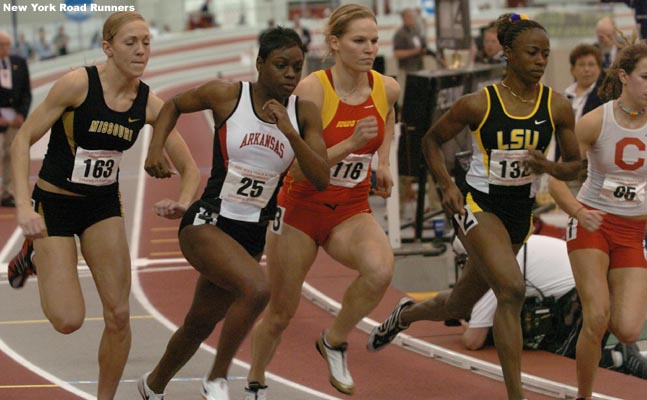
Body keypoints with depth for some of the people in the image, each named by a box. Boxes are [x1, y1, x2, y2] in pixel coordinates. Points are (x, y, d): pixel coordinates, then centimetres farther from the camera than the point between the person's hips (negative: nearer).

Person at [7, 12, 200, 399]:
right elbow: (24, 139, -16)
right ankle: (34, 256, 19)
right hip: (54, 203, -4)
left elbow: (190, 168, -1)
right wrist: (23, 205, -26)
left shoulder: (150, 103, -8)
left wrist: (183, 203, -23)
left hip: (103, 205, 4)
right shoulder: (77, 83, -21)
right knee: (68, 320, -10)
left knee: (119, 316, -3)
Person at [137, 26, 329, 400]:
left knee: (201, 324, 19)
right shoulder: (227, 95, -8)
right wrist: (156, 149, -5)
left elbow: (322, 179, -8)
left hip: (252, 235, 5)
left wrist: (289, 131, -20)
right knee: (257, 288, -31)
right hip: (207, 224, -5)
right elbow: (174, 105, 10)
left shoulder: (304, 113, 0)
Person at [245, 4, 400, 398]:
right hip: (302, 206, -3)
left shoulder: (387, 89, -6)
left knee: (380, 269, -30)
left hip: (352, 210, 3)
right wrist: (351, 143, -33)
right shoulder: (313, 89, -20)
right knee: (281, 312, 8)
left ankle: (334, 341, -3)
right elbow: (300, 169, -23)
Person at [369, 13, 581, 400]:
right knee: (512, 289, -28)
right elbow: (432, 140, 4)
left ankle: (405, 314, 52)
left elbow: (574, 165, 4)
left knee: (459, 305, 18)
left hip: (520, 213, 5)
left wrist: (548, 167, -18)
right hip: (478, 205, -5)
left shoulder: (558, 106, -5)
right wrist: (448, 185, -10)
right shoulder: (478, 103, -12)